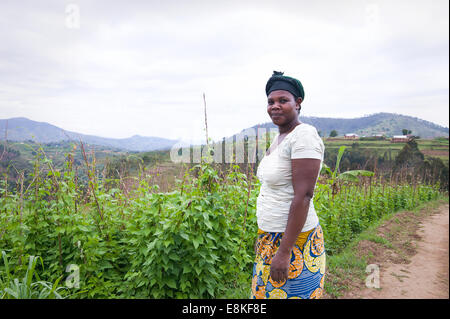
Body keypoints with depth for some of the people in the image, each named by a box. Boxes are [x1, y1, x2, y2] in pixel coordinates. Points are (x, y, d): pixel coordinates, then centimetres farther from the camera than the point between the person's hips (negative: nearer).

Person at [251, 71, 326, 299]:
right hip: (272, 237, 9)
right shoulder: (280, 136, 8)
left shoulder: (304, 135, -19)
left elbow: (303, 197, -23)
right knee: (268, 291, 20)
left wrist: (284, 252, -22)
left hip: (294, 241, -9)